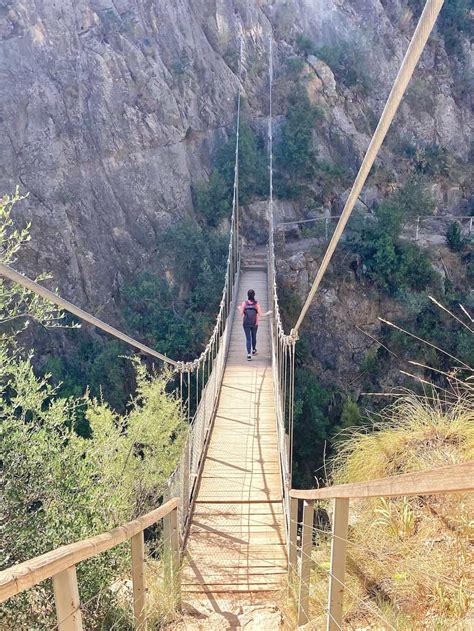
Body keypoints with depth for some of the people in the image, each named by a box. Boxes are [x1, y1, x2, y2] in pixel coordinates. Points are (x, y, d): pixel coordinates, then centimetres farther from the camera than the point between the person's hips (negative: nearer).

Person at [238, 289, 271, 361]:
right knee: (254, 337, 20)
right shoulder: (256, 304, -8)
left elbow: (241, 314, -5)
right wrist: (268, 313, 8)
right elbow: (261, 315, -9)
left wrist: (240, 309, 16)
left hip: (246, 323, -1)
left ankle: (249, 354, -7)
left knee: (248, 338, 2)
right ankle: (253, 350, 41)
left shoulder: (244, 303, -7)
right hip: (254, 324, 1)